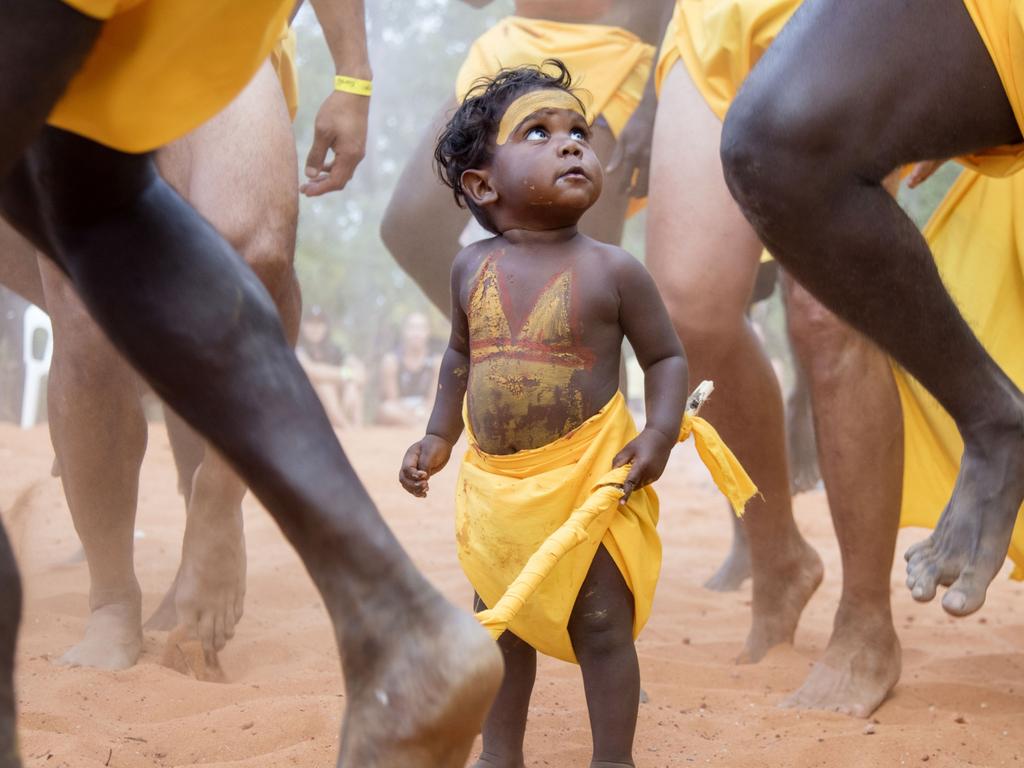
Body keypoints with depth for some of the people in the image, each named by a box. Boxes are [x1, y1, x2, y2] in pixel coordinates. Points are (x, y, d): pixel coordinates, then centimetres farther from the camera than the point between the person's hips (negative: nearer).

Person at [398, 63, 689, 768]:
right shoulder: (473, 269, 1)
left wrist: (660, 435, -17)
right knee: (500, 623, 16)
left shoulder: (611, 271, -9)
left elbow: (667, 356, -3)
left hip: (591, 474, -4)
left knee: (600, 625, 2)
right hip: (495, 482, 4)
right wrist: (438, 437, 13)